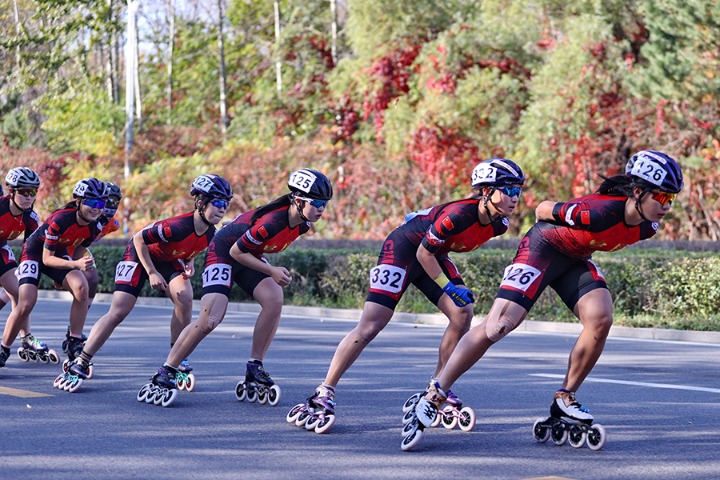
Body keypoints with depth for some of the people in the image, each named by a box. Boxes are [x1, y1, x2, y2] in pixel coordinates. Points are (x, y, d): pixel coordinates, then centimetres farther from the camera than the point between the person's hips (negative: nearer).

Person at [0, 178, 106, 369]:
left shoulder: (95, 226, -15)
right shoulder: (60, 219, -34)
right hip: (36, 251, -5)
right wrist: (75, 264, -39)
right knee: (26, 304, -20)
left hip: (59, 253, 5)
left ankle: (75, 346, -17)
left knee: (81, 287, -24)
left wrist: (80, 263, -9)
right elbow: (46, 258, -28)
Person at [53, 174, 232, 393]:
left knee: (185, 298, -21)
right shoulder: (177, 227, -37)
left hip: (168, 260, 6)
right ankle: (79, 365, -9)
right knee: (118, 311, -14)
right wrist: (152, 273, -22)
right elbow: (139, 239, -26)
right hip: (140, 254, -6)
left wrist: (190, 263, -10)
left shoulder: (209, 234, -13)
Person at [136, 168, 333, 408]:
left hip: (249, 256, 7)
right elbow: (237, 252, -23)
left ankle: (254, 372, -8)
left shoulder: (302, 224, -10)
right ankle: (164, 375, -8)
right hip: (224, 252, -7)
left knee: (274, 300, -18)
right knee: (209, 319, -18)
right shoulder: (273, 221, -34)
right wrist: (272, 271, -21)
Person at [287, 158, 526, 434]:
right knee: (369, 326, -14)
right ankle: (324, 394, -11)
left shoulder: (498, 224, -9)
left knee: (462, 315, -9)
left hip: (433, 253, 8)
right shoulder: (459, 214, -32)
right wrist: (448, 287, -19)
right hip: (404, 247, -8)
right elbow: (424, 253, -22)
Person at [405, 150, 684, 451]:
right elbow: (544, 209, -16)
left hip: (576, 259, 7)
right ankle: (432, 398, -10)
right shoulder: (601, 212, -34)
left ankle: (564, 401, -2)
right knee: (498, 325, -16)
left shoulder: (647, 228, -12)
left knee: (600, 319, -18)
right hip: (544, 246, -7)